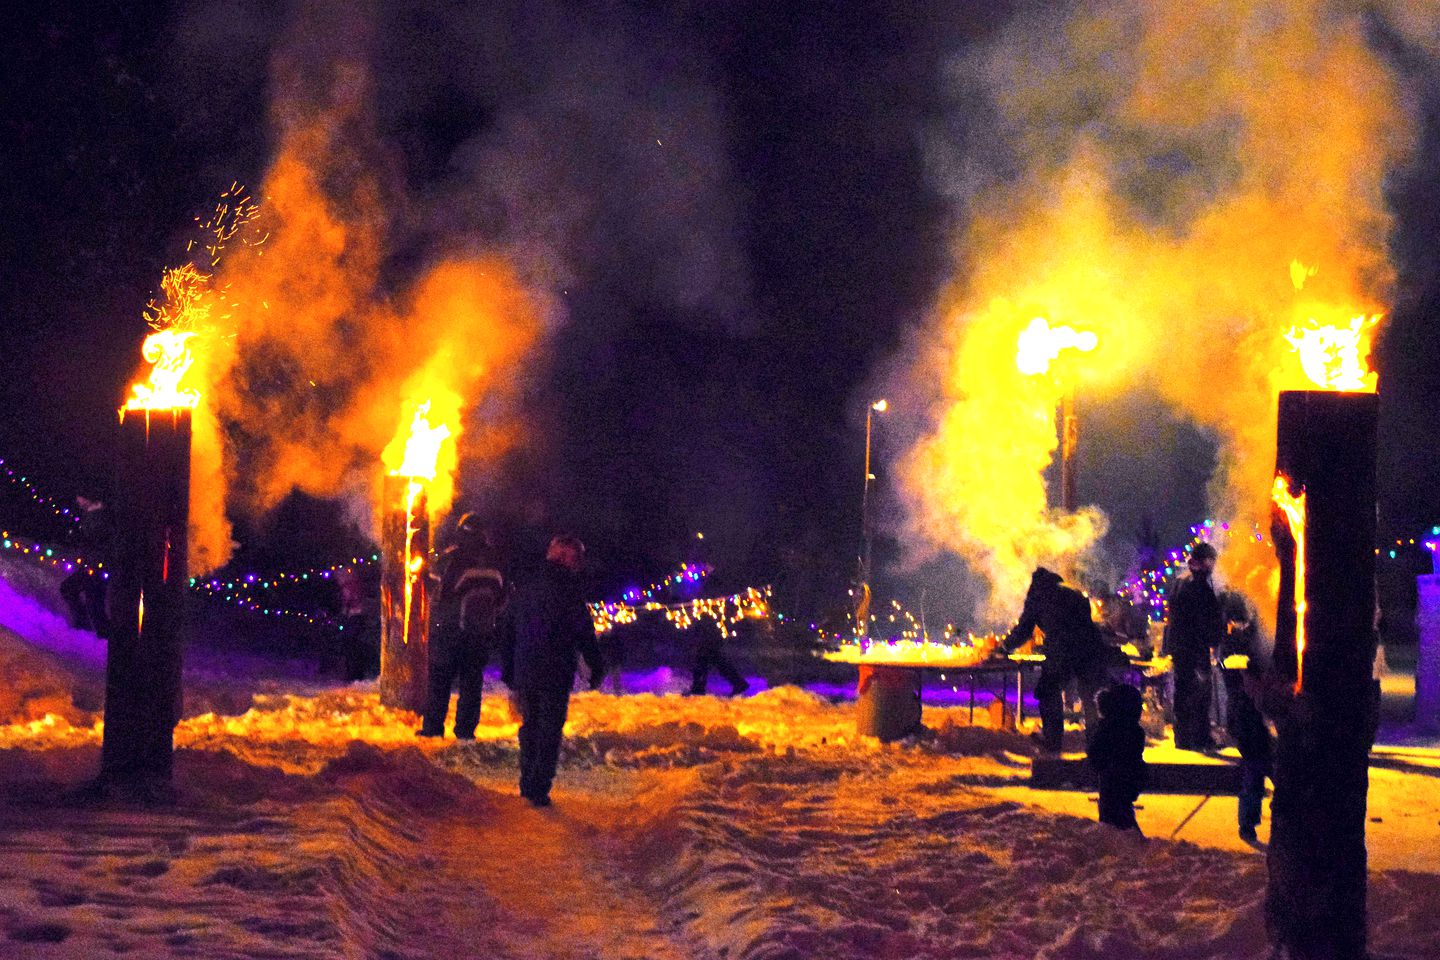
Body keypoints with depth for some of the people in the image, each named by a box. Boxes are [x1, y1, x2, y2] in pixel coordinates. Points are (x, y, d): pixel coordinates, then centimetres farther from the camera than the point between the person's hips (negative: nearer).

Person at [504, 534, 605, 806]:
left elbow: (511, 633, 14)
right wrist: (597, 668, 0)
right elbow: (584, 636, -11)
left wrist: (510, 673, 20)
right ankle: (539, 790, -4)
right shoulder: (568, 592, -11)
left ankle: (527, 784, 24)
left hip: (525, 672, 6)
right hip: (555, 675, -6)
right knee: (550, 730, 0)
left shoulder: (526, 590, 9)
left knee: (530, 725, 19)